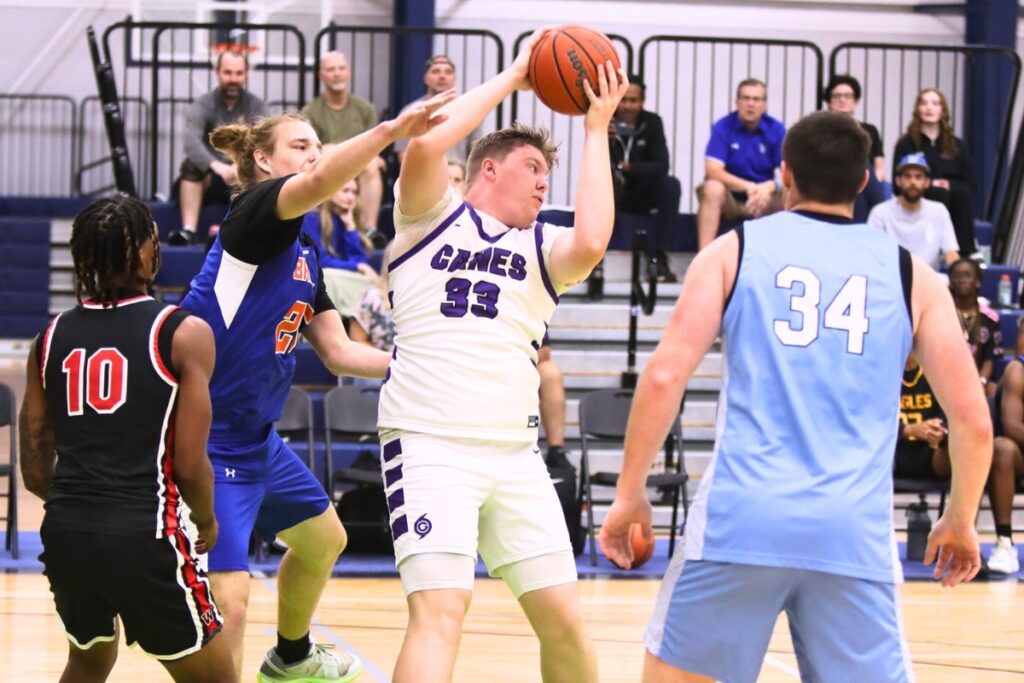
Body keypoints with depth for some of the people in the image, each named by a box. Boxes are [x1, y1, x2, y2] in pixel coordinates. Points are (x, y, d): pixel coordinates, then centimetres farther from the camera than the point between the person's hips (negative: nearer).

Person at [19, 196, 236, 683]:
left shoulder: (52, 338, 9)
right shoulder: (184, 335, -4)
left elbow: (34, 471, 11)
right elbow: (190, 464, -8)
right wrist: (206, 523, 12)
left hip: (65, 534, 5)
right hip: (146, 537, -5)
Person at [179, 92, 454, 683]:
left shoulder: (305, 253, 14)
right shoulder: (255, 212, -14)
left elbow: (337, 352, 15)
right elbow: (320, 183, -37)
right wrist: (393, 129, -48)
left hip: (258, 437, 11)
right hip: (207, 440, -11)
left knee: (322, 539, 30)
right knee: (229, 600, -18)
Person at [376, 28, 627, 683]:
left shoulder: (544, 247, 14)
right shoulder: (434, 217, 6)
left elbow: (591, 243, -10)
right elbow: (424, 145, -15)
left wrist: (597, 130, -1)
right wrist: (510, 78, -4)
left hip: (515, 455, 5)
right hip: (431, 447, -5)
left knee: (564, 620, 5)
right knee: (441, 611, -20)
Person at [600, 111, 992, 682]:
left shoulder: (735, 250, 9)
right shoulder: (911, 274, 12)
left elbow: (665, 376, -1)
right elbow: (973, 421, 9)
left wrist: (630, 493, 8)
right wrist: (961, 522, 25)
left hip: (743, 515, -1)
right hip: (855, 530, 1)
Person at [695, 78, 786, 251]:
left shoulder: (777, 130, -5)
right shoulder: (723, 127, -9)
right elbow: (713, 170, -18)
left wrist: (768, 187, -33)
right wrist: (748, 186, -32)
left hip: (764, 198, 2)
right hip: (729, 198, -2)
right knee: (712, 189, -34)